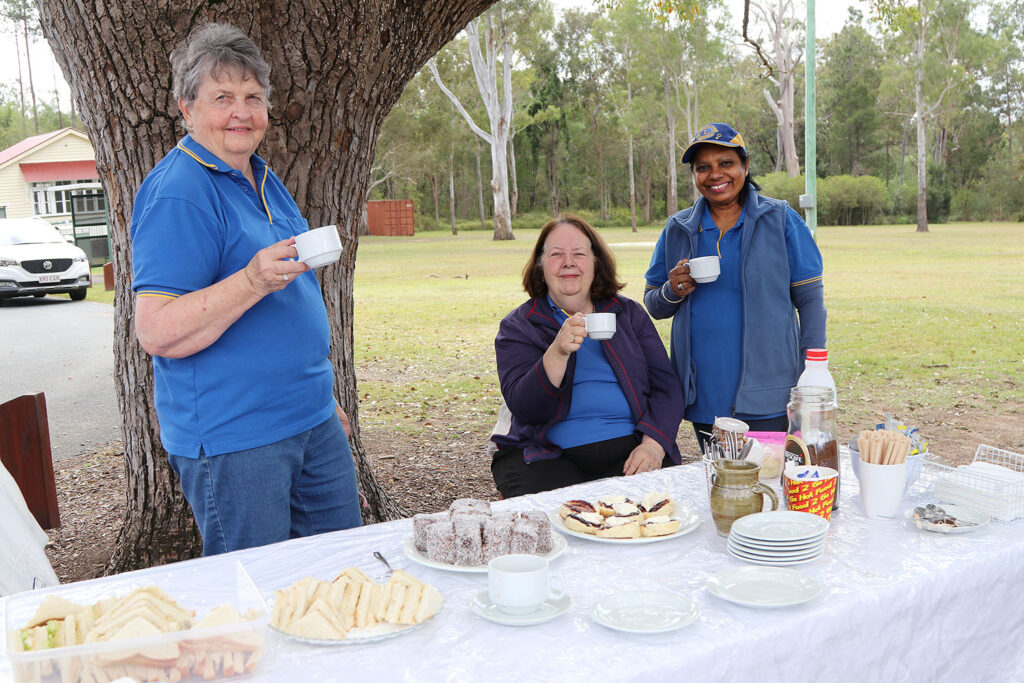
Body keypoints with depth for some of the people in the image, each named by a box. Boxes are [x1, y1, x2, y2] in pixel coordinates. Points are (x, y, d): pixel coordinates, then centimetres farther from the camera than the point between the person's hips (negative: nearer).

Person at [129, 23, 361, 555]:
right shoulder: (177, 194, -15)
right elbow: (156, 332, -21)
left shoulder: (263, 182, 14)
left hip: (312, 421, 9)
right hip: (232, 440, -8)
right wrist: (253, 282, -33)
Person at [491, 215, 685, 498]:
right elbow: (523, 407, -8)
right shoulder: (518, 326, 5)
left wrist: (653, 444, -11)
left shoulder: (629, 314, 13)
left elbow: (666, 386, 7)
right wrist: (557, 352, -24)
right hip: (548, 457, -2)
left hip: (629, 451, 2)